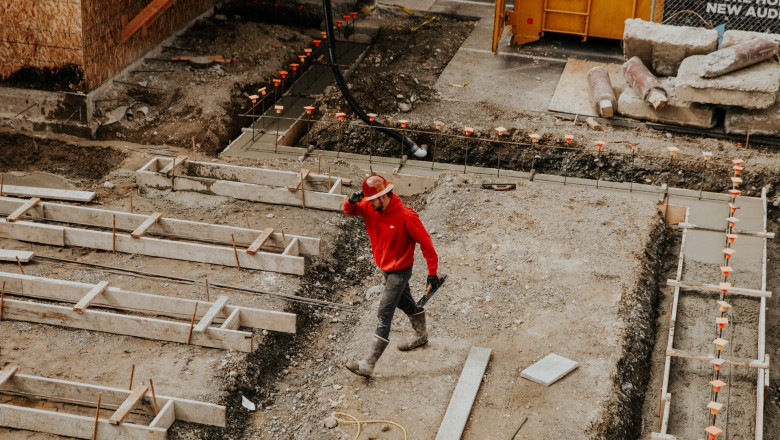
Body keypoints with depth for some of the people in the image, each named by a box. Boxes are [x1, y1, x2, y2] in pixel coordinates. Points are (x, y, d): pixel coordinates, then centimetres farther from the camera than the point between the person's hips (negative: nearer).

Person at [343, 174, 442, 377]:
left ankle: (369, 364, -12)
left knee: (384, 314, -11)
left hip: (399, 271, -8)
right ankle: (421, 335, 53)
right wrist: (351, 201, -22)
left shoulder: (406, 216, -28)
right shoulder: (370, 207, -9)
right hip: (385, 267, 8)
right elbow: (349, 210, 3)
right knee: (405, 302, 28)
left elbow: (425, 242, -21)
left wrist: (432, 272, -19)